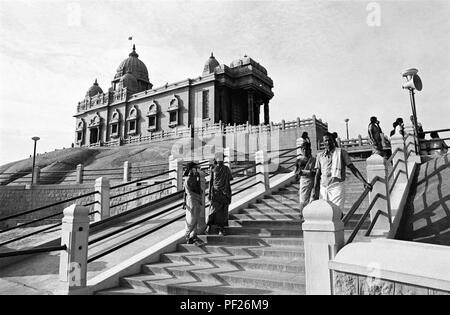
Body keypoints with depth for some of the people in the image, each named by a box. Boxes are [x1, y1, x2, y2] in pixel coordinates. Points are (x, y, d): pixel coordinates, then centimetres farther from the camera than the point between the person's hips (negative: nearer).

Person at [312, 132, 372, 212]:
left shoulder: (341, 152, 4)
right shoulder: (320, 155, 13)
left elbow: (352, 168, 1)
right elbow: (317, 175, 12)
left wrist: (364, 182, -8)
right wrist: (315, 192, 6)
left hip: (337, 186, -4)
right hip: (323, 187, 4)